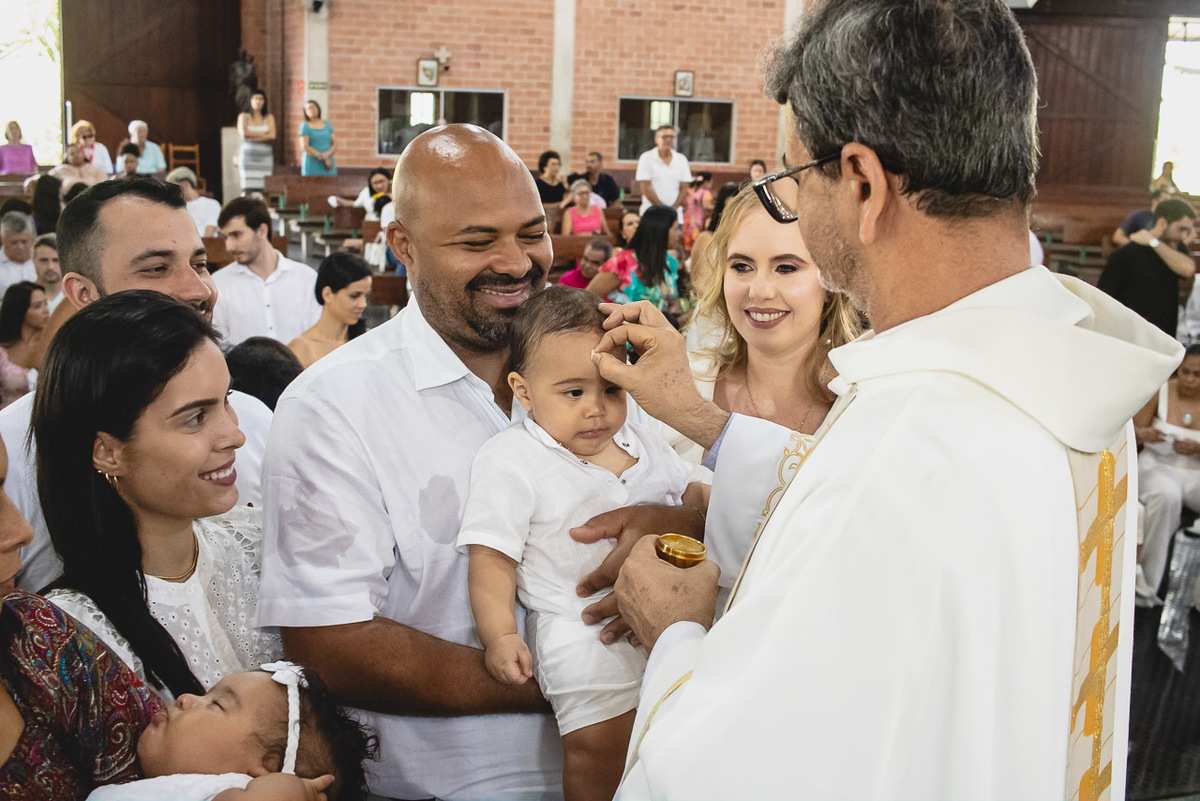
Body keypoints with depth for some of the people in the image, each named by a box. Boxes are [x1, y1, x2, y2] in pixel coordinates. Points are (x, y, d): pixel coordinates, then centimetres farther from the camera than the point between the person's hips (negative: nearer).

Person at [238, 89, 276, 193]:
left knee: (263, 188, -8)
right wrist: (263, 134, -4)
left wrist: (253, 138, -10)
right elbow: (243, 133, -8)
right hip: (248, 156, -1)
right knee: (248, 187, -9)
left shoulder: (269, 117, 11)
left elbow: (272, 136, -4)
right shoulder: (244, 116, 8)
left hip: (265, 157, 1)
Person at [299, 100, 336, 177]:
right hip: (312, 167, -4)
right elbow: (304, 147, -11)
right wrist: (322, 158, -15)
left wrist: (327, 154, -15)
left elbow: (335, 144, 7)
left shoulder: (328, 124, 11)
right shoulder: (305, 126, -2)